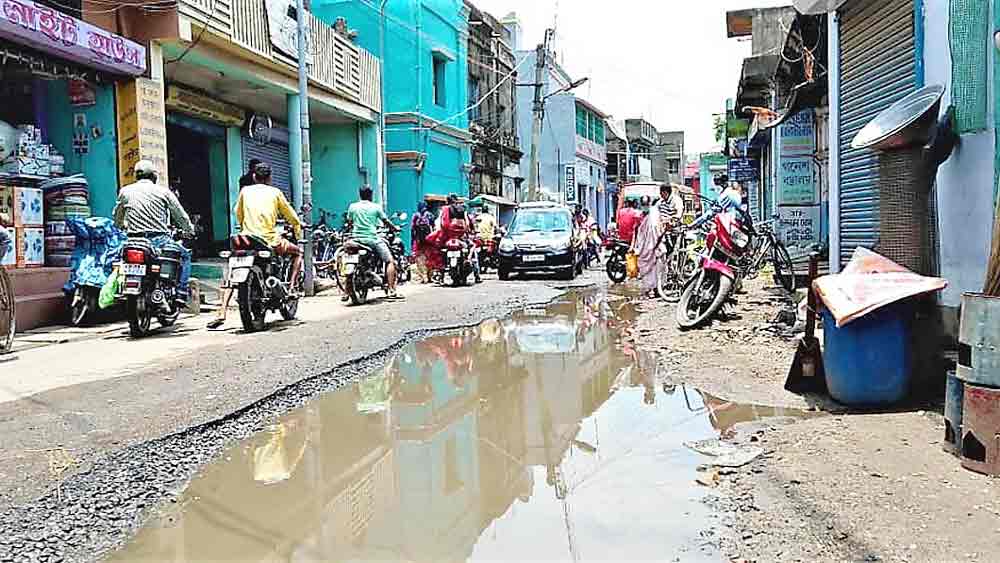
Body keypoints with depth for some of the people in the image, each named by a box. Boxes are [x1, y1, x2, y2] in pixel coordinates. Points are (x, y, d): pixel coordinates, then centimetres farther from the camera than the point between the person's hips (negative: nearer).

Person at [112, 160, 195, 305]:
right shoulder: (163, 191, 2)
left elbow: (116, 217, 20)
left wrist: (123, 227, 42)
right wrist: (189, 231, 26)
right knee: (185, 255, 18)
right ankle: (180, 294, 5)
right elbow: (180, 215, 9)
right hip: (159, 240, -3)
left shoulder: (125, 191, 9)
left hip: (133, 239, 3)